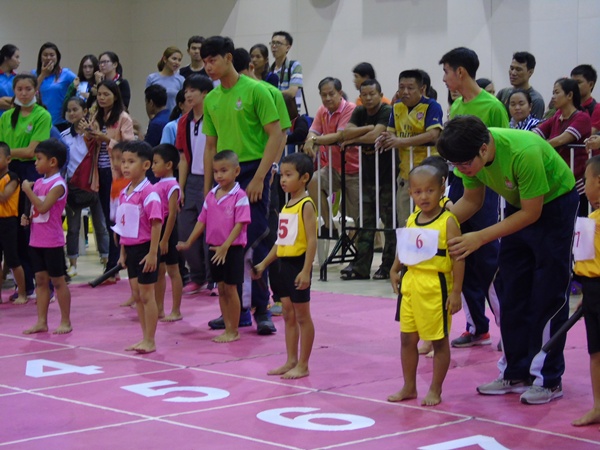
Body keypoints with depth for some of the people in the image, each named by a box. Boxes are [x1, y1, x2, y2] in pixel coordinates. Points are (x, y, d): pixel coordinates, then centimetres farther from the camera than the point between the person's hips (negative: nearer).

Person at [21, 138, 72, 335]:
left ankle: (66, 322, 9)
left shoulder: (58, 184, -15)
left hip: (52, 243, -8)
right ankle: (41, 322, 15)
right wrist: (27, 218, 0)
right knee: (40, 280, 10)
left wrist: (28, 190, -20)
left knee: (58, 281, 1)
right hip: (36, 241, 8)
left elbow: (42, 208, -26)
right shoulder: (38, 182, 10)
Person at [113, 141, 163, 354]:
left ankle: (150, 341, 6)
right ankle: (145, 338, 21)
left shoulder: (149, 193, -16)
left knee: (146, 295, -2)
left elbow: (156, 224, -19)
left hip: (145, 248, -8)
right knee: (136, 295, 12)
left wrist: (153, 253, -22)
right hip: (130, 248, 8)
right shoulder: (124, 193, 9)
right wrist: (123, 251, 14)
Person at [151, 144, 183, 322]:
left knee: (172, 270, 0)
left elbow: (172, 215, -18)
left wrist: (165, 239, -20)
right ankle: (159, 309, 21)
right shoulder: (157, 185, 10)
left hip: (167, 232, -8)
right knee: (159, 270, 13)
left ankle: (176, 311, 6)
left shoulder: (172, 186, -14)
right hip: (156, 232, 8)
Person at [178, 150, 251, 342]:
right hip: (214, 248, 6)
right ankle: (227, 329, 17)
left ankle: (233, 331, 9)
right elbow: (202, 221, 11)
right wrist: (188, 243, 3)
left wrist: (225, 247, -25)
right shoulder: (211, 195, 7)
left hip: (232, 249, -6)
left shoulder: (239, 196, -12)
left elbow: (239, 225, -18)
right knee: (221, 289, 10)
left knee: (230, 289, 0)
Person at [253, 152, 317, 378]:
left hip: (298, 264, -8)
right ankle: (291, 361, 20)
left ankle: (303, 365, 7)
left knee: (302, 316, 1)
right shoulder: (286, 206, 12)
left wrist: (306, 271, -24)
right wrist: (264, 264, 16)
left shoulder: (306, 205, -13)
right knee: (288, 315, 13)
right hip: (284, 263, 8)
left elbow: (312, 240, -19)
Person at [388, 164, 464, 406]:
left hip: (436, 286, -6)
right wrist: (395, 270, 8)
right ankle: (409, 387, 25)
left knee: (439, 340, 5)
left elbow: (458, 258, -13)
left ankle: (435, 390, 15)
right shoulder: (411, 220, 7)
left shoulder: (448, 222, -11)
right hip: (411, 284, 6)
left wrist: (456, 292, -16)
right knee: (407, 338, 12)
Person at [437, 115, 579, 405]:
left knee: (548, 295, -8)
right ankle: (515, 373, 13)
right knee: (512, 293, 5)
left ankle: (549, 381, -2)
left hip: (554, 203, -7)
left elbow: (531, 213, -28)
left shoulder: (523, 152, -38)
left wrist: (480, 238, -31)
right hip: (519, 205, 7)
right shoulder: (471, 153, -17)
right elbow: (471, 201, -1)